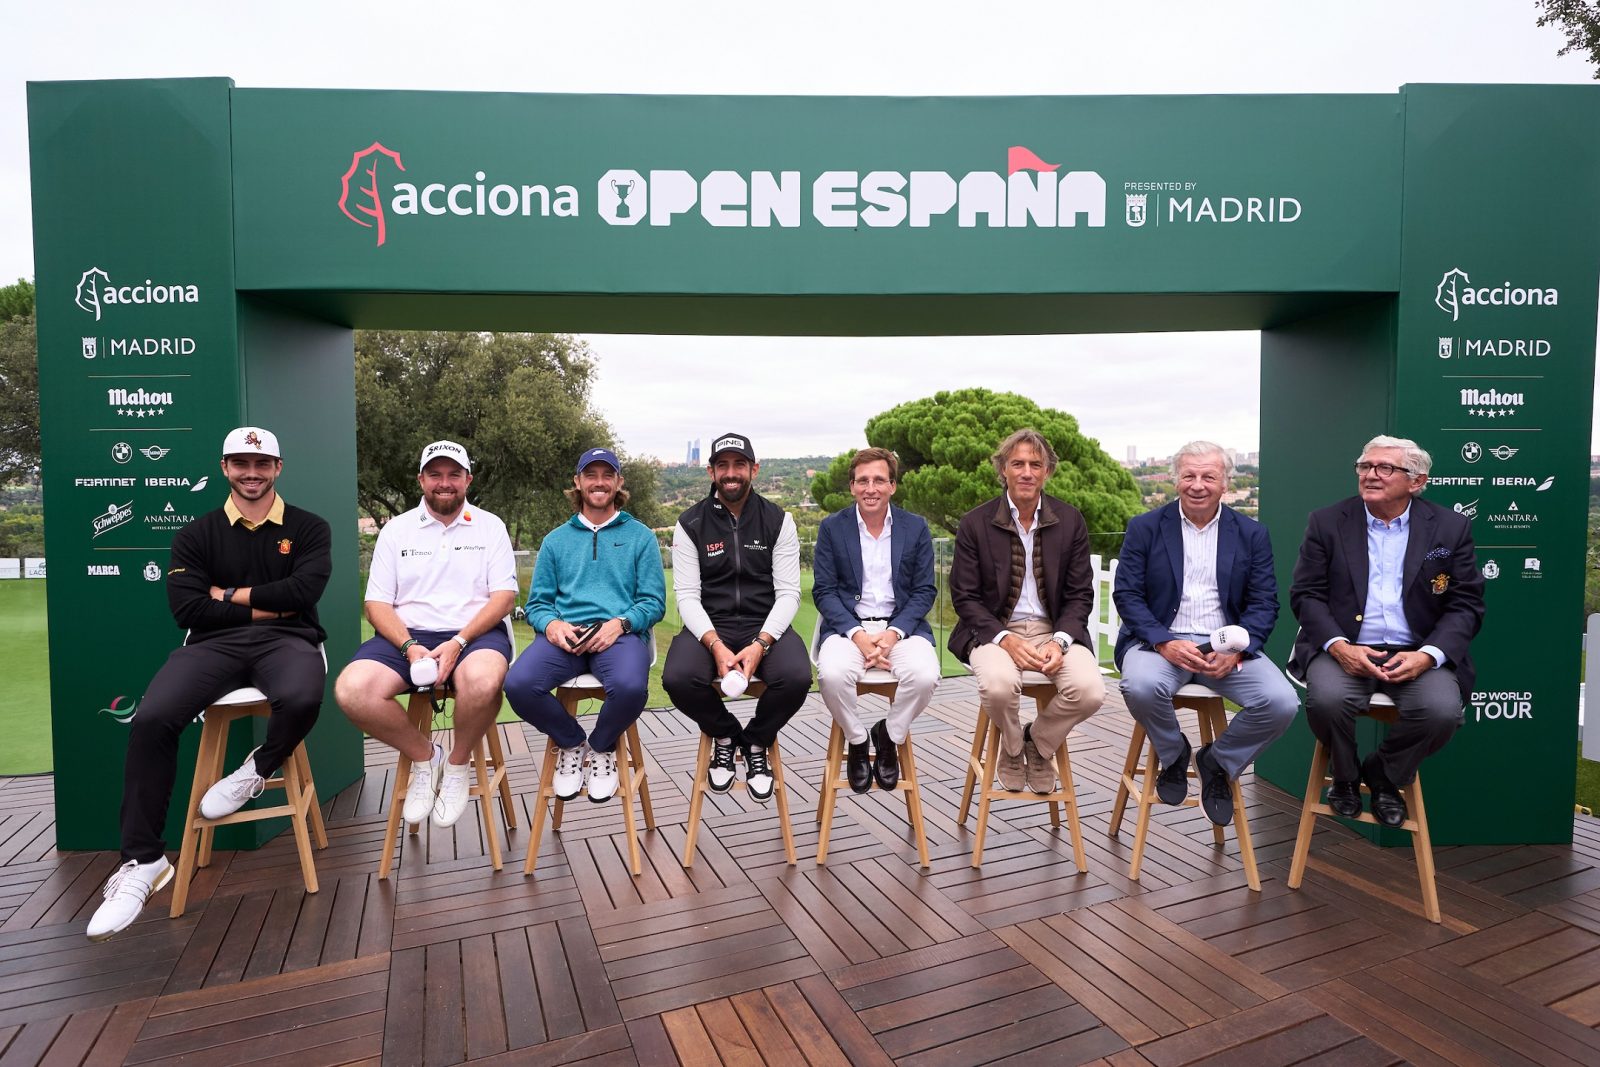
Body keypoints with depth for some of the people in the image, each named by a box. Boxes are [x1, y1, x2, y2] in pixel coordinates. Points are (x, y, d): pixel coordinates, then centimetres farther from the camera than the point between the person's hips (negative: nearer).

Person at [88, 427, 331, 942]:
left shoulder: (309, 528, 11)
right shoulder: (197, 534, 16)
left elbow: (302, 592, -6)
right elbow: (187, 608, 2)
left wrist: (228, 596, 0)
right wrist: (264, 607, -3)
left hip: (287, 640, -2)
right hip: (214, 643, 2)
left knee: (302, 700, -37)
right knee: (151, 719, -26)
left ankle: (257, 770, -1)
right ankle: (142, 862, -12)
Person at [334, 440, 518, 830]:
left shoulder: (490, 527, 8)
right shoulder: (396, 529, 12)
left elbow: (504, 596, -1)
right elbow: (377, 604, 6)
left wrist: (458, 643, -16)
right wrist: (409, 647, -13)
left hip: (475, 633, -2)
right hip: (408, 634, 2)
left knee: (483, 680, -38)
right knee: (351, 691, -27)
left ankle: (458, 765, -6)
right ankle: (424, 756, 1)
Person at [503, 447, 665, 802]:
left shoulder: (640, 536, 14)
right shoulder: (556, 540, 21)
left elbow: (653, 602, 7)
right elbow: (537, 603, 15)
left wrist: (620, 623, -13)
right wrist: (551, 624, -9)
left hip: (620, 634, -2)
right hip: (564, 634, 2)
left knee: (631, 687, -36)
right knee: (518, 684, -29)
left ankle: (602, 747, 1)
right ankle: (571, 743, 4)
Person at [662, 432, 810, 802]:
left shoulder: (778, 520, 3)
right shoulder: (690, 524, 3)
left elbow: (788, 593, -3)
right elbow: (687, 595, -4)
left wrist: (760, 644, -20)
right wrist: (716, 645, -21)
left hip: (766, 626, 0)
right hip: (709, 628, 0)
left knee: (797, 677, -31)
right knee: (678, 678, -31)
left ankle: (756, 742, 4)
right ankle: (725, 736, 4)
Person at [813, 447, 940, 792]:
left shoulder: (916, 527, 7)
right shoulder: (832, 527, 4)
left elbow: (925, 591, 4)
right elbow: (824, 591, 0)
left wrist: (894, 633, -13)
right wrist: (858, 635, -15)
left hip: (901, 624, 1)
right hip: (848, 624, -1)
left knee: (925, 675, -29)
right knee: (832, 674, -32)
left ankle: (889, 735, 3)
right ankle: (856, 740, 0)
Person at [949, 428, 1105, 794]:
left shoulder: (1070, 521, 4)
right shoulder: (975, 523, -2)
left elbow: (1080, 594, 5)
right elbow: (964, 597, -3)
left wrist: (1060, 641, -14)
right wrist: (1006, 640, -18)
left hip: (1055, 629, 2)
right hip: (995, 630, -2)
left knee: (1090, 691, -26)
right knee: (998, 685, -34)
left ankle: (1039, 741, 9)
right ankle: (1012, 746, 5)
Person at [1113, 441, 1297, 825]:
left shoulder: (1251, 534, 9)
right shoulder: (1145, 528, 4)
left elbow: (1264, 603, 5)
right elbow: (1126, 594, -2)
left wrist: (1236, 650, -14)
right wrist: (1164, 644, -18)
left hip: (1227, 647, 2)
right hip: (1160, 640, -2)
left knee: (1282, 703, -22)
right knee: (1141, 687, -33)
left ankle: (1218, 761, 9)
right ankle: (1173, 754, 2)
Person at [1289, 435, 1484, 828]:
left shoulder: (1451, 527, 7)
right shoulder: (1326, 522, 5)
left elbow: (1466, 604, 4)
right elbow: (1306, 593, 1)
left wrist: (1428, 655, -14)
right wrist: (1337, 645, -16)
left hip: (1418, 653, 1)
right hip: (1344, 649, -1)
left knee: (1442, 710, -28)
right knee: (1326, 699, -31)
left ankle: (1384, 774, 7)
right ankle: (1344, 775, 5)